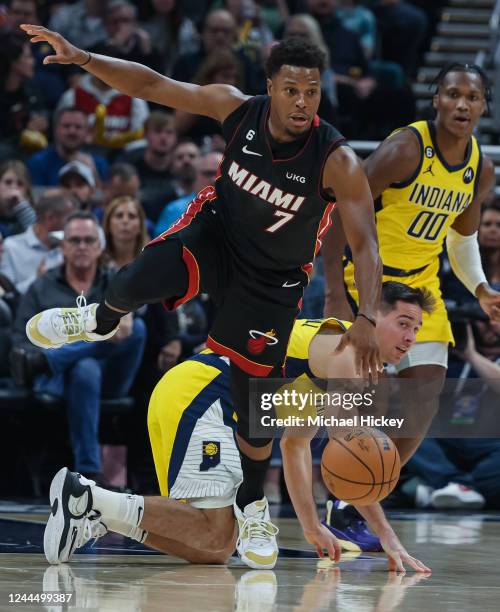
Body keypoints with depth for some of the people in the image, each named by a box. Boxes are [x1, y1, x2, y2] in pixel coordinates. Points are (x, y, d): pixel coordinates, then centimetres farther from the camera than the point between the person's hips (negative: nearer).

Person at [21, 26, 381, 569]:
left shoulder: (337, 162, -28)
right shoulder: (237, 109, -21)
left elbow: (365, 245, -28)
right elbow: (150, 85, -14)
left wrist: (367, 320, -41)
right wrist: (83, 58, -24)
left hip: (272, 279, -1)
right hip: (215, 231, 1)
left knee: (254, 398, 1)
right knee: (139, 281, -29)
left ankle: (252, 505, 28)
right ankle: (101, 320, 9)